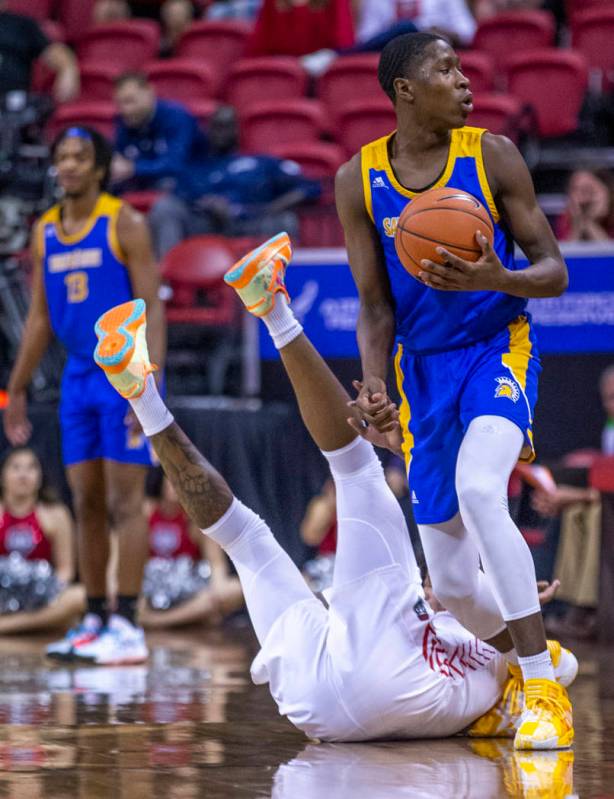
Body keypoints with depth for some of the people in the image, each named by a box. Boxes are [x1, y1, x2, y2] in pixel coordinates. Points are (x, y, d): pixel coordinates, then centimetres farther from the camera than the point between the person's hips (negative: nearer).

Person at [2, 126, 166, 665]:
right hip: (77, 376, 6)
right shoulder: (45, 231, 10)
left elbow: (152, 306, -11)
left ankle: (127, 625, -6)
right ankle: (94, 621, 13)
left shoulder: (125, 224, -7)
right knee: (86, 503, 7)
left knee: (124, 500, -7)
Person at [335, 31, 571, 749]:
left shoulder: (491, 155, -8)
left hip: (498, 347, -3)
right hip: (422, 366, 3)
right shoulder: (358, 181, -4)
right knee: (453, 584, 3)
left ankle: (544, 689, -30)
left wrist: (497, 279, -28)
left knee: (478, 489, -33)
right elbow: (374, 307, 0)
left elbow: (554, 272, -6)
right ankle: (522, 664, 34)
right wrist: (374, 384, -19)